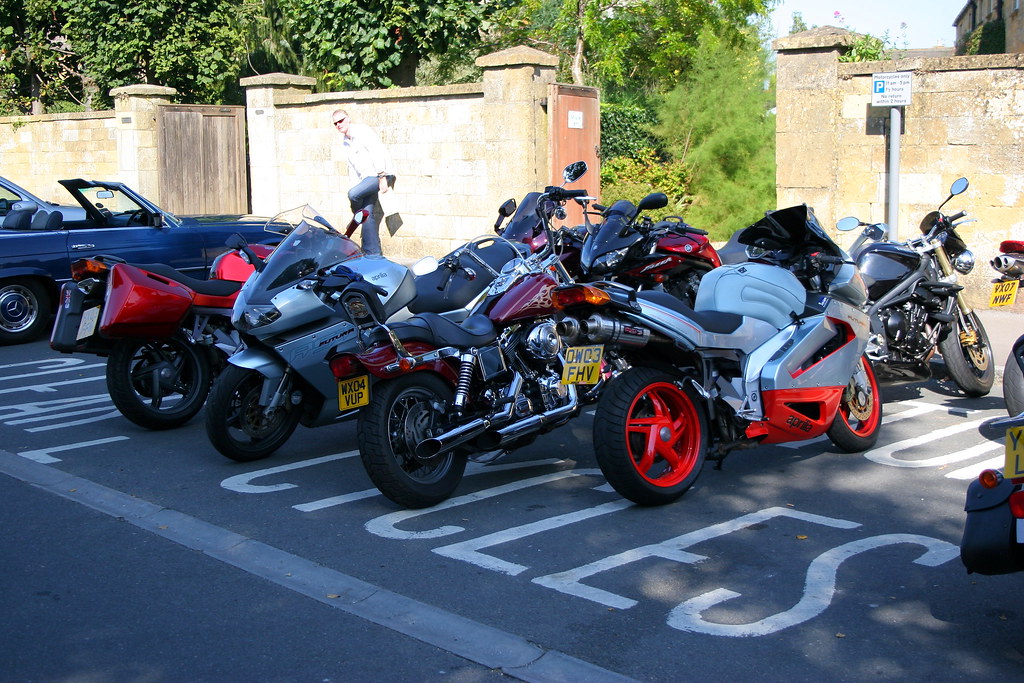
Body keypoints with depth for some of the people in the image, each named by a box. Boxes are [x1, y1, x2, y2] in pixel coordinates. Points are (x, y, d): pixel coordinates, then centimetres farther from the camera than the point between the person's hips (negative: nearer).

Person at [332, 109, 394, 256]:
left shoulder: (362, 131, -8)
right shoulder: (345, 142, 18)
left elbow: (378, 152, -17)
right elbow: (352, 168, 24)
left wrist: (382, 177, -23)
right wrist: (353, 186, 17)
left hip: (381, 174, -9)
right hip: (366, 178, 9)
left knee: (353, 194, -29)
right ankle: (374, 253, 3)